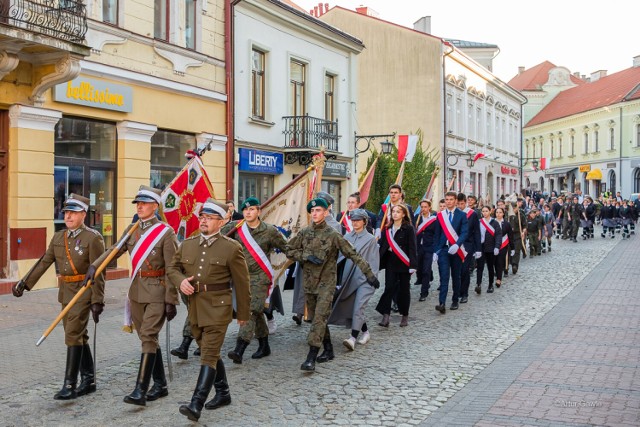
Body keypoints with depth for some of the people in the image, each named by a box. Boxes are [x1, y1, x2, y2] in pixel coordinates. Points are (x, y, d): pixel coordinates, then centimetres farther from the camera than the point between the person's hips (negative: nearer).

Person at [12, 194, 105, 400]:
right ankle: (88, 380, 23)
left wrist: (97, 301, -17)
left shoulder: (93, 238, -11)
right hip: (66, 293, 7)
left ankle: (70, 385, -6)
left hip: (83, 293, -7)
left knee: (73, 335, -10)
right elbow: (44, 262, 14)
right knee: (79, 336, 13)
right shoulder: (58, 238, 10)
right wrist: (25, 283, 8)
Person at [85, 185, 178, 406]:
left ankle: (140, 391, -10)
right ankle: (160, 384, 23)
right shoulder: (132, 229, 9)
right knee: (149, 338, 12)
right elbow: (114, 250, 6)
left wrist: (171, 301, -13)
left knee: (148, 337, -11)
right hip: (136, 291, 7)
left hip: (157, 292, -7)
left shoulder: (166, 232, -10)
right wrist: (94, 265, -12)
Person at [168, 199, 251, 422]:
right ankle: (223, 393, 34)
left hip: (217, 308, -6)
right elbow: (173, 267, 17)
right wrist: (181, 280, -7)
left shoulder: (231, 248, -8)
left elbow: (241, 283, -3)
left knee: (208, 356, -10)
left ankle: (196, 405, -12)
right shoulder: (187, 244, 6)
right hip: (195, 307, 6)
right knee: (211, 353, 18)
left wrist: (243, 313, 0)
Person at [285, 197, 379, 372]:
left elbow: (353, 254, -7)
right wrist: (307, 256, -9)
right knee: (316, 319, 13)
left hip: (326, 283, -5)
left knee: (319, 319, -12)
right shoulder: (304, 233, 4)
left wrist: (369, 274, -11)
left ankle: (311, 358, -13)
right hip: (309, 282, 5)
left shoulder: (333, 235, -8)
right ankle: (328, 351, 28)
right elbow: (289, 251, 8)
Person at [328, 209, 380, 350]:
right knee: (350, 308, 10)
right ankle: (365, 332, 29)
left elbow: (374, 261, -2)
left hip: (365, 279, -5)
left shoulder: (370, 239, -2)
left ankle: (353, 338, -17)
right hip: (350, 279, 5)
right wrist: (342, 279, 6)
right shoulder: (347, 237, 9)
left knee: (358, 308, -14)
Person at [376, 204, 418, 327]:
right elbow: (382, 246, 10)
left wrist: (412, 265, -14)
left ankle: (405, 315, 19)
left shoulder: (409, 228, -4)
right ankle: (386, 316, -11)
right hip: (390, 262, 3)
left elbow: (412, 247, -8)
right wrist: (380, 262, 5)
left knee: (404, 288, 6)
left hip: (404, 263, -3)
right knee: (389, 288, -7)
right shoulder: (387, 229, 9)